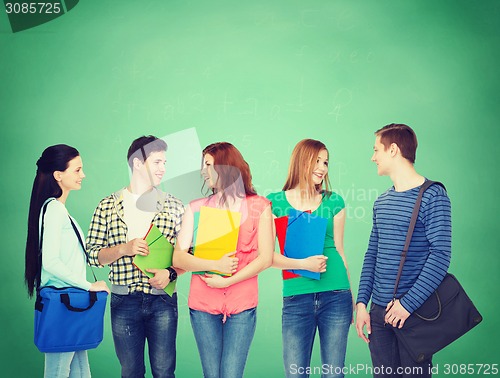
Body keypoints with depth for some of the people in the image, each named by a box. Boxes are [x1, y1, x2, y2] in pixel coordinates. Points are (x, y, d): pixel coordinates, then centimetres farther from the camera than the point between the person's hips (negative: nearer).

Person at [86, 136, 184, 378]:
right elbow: (92, 253, 3)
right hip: (123, 302, 0)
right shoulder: (108, 206, 4)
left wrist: (171, 273, -12)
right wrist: (123, 249, -12)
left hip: (162, 300, 0)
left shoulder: (173, 206, 6)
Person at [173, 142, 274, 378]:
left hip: (242, 305, -2)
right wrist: (215, 265, -15)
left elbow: (265, 258, -3)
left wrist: (228, 281, -12)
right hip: (203, 304, 2)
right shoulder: (197, 207, 8)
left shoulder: (258, 206, 4)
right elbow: (178, 258, -1)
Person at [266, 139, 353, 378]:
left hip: (336, 296, 2)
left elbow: (339, 250, 12)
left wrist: (351, 298, 13)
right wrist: (303, 264, -16)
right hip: (296, 298, -1)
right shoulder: (275, 203, 2)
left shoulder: (334, 202, 7)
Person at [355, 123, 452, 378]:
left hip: (414, 312, -6)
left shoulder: (433, 197, -9)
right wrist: (362, 302, 6)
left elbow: (441, 255, -15)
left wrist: (407, 303, -19)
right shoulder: (381, 202, 12)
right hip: (379, 312, 6)